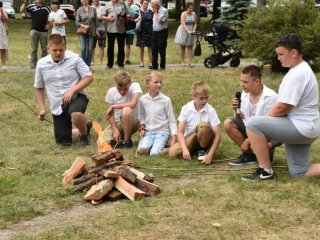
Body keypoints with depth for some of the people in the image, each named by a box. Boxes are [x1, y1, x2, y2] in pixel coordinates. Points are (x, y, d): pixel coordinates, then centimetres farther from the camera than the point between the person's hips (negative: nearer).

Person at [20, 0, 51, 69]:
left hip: (44, 31, 1)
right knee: (34, 48, 1)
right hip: (34, 30, -1)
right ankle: (33, 63, 6)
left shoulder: (47, 8, 6)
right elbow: (22, 10, -6)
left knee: (44, 49, 6)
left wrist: (49, 24, -1)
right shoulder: (32, 6, 2)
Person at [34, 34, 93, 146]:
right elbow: (38, 88, 12)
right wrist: (42, 108, 4)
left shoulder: (74, 58, -8)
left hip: (76, 98, -4)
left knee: (76, 115, -40)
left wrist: (72, 90, -20)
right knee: (63, 141, 4)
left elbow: (89, 77, -8)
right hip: (57, 106, 4)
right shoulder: (41, 64, 0)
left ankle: (84, 133, -4)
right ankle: (85, 128, 36)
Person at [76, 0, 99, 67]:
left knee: (90, 49, 2)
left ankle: (88, 65, 11)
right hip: (82, 32, -1)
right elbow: (77, 22, -1)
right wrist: (84, 26, -16)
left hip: (91, 32, 1)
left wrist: (96, 30, 6)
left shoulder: (93, 9, 3)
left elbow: (96, 21, 8)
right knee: (83, 49, -5)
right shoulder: (79, 10, 0)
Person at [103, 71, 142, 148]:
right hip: (116, 122, 3)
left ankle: (127, 141, -16)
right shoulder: (111, 92, -8)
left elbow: (132, 104, -31)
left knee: (126, 110, -37)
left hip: (132, 122, -3)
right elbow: (109, 114, -4)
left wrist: (113, 106, -22)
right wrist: (115, 129, -17)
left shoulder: (135, 86, -16)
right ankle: (120, 137, 14)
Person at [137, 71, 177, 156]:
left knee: (154, 153, -24)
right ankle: (152, 143, 4)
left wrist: (174, 138, -8)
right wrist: (142, 128, 0)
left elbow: (172, 121, -2)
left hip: (162, 132, -2)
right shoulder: (143, 99, 0)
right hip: (148, 132, 3)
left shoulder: (166, 100, -7)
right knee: (141, 150, -25)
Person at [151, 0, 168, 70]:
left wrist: (156, 13, -12)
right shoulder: (155, 11, 12)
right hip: (154, 32, 7)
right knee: (154, 50, 7)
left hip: (162, 32, -7)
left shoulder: (164, 11, -11)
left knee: (161, 50, -1)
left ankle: (162, 66, 9)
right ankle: (154, 65, 14)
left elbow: (160, 21, -20)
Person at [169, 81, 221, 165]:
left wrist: (210, 155, -30)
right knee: (172, 153, -25)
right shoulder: (186, 108, -9)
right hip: (189, 139, 2)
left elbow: (217, 135, -18)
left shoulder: (211, 110, -14)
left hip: (204, 139, -2)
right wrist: (185, 149, -28)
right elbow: (180, 131, -12)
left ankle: (204, 150, -11)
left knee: (203, 125, -35)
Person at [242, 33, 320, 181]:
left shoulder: (297, 75, -21)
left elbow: (282, 108, -22)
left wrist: (264, 119, -4)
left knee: (253, 125, -17)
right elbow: (284, 105, 17)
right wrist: (265, 119, 8)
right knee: (299, 173, 16)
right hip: (303, 127, 11)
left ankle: (266, 172, -8)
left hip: (301, 127, -11)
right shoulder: (299, 70, 13)